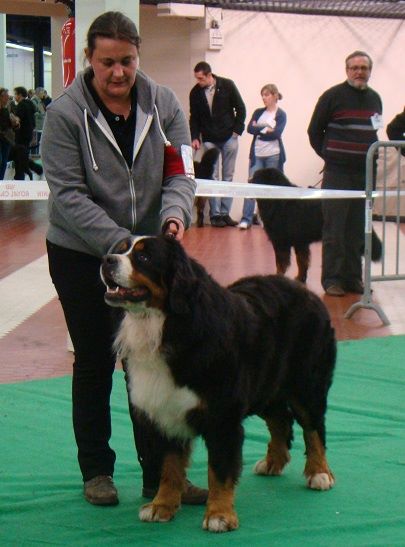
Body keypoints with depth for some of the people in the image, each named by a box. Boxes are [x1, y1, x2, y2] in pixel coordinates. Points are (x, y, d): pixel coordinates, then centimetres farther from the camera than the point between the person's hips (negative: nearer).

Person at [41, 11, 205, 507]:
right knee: (94, 362, 9)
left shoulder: (162, 103, -2)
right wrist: (120, 241, -26)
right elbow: (67, 194, -16)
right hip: (80, 256, -2)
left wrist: (175, 213, -24)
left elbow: (180, 172, -1)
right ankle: (96, 470, 22)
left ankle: (159, 475, 8)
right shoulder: (65, 113, -12)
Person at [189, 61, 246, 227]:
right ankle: (215, 214, -2)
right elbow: (194, 117, 6)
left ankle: (225, 213, 6)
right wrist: (195, 137, -5)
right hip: (209, 140, 1)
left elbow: (241, 108, 1)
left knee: (228, 176, 1)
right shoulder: (195, 92, -2)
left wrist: (237, 130, -4)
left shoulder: (227, 86, -7)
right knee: (212, 178, -4)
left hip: (229, 137, -1)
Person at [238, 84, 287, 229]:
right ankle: (246, 219, -11)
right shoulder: (258, 112, 12)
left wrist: (258, 129, -5)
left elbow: (276, 133, -12)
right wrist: (266, 129, -10)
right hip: (257, 154, 3)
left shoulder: (281, 114, 1)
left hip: (274, 155, -2)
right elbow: (250, 128, -1)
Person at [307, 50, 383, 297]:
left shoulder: (375, 99, 12)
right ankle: (332, 279, 1)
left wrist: (371, 157, 9)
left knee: (357, 229, 8)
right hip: (337, 173, -5)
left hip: (364, 174, 5)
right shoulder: (333, 96, -4)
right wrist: (329, 155, 2)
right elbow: (314, 131, 1)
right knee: (334, 229, -4)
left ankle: (353, 277, 15)